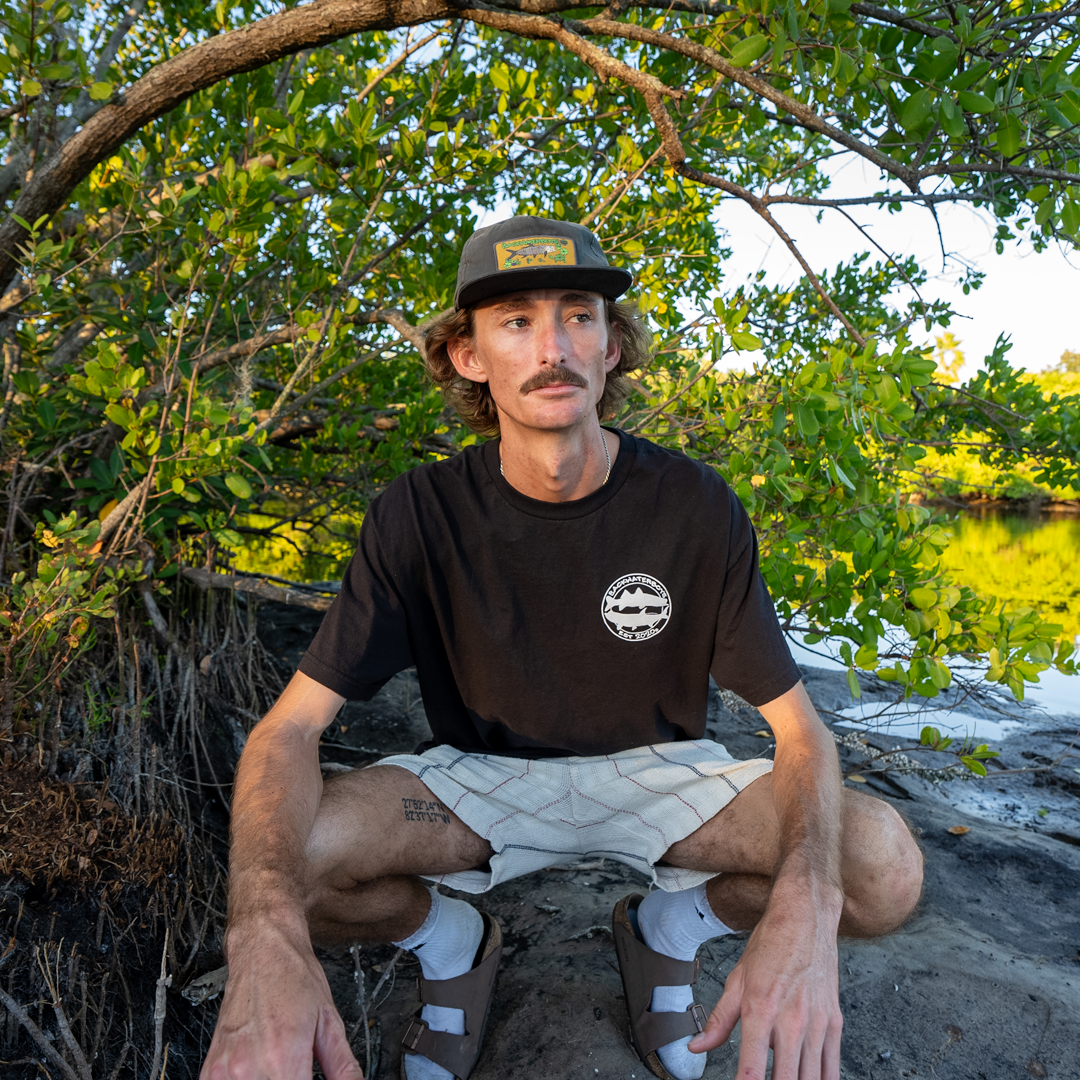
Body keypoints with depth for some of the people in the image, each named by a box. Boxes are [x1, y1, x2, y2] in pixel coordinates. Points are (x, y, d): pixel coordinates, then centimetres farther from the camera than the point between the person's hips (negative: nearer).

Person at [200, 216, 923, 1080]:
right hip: (482, 774, 0)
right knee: (276, 865, -27)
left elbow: (799, 726, -14)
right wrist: (265, 938, -39)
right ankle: (452, 945, 8)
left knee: (883, 867, -25)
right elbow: (291, 725, -19)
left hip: (656, 768, 1)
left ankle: (670, 929, 8)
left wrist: (805, 909, -35)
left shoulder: (696, 506, -16)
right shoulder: (420, 515, -16)